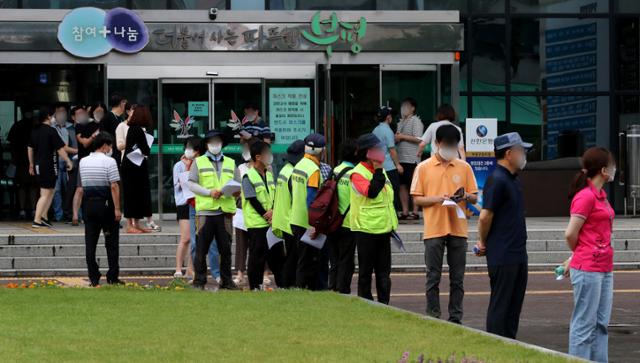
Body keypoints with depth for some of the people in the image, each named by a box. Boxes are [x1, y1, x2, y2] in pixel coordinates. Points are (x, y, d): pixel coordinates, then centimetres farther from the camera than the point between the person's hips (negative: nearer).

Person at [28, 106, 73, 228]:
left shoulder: (35, 131, 8)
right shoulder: (51, 131, -14)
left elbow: (30, 148, 17)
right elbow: (60, 149, -14)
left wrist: (31, 164, 26)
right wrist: (68, 161, -3)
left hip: (38, 166, 8)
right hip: (49, 166, -8)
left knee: (50, 191, 19)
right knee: (45, 194, -4)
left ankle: (44, 217, 16)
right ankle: (37, 220, -8)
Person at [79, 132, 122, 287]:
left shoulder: (83, 162, 9)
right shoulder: (109, 162, -10)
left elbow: (83, 184, 13)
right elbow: (114, 187, -15)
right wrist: (117, 208, -14)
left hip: (88, 203, 5)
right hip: (106, 204, -5)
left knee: (90, 242, 4)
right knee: (111, 242, 4)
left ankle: (94, 278, 2)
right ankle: (113, 277, 3)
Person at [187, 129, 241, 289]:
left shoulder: (231, 163, 18)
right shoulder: (199, 162, 9)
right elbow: (191, 184, 1)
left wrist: (234, 191, -8)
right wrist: (209, 192, -12)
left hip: (225, 211, 3)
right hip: (205, 210, -3)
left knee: (226, 248, 4)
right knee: (201, 248, -3)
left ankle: (226, 280, 11)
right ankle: (199, 281, 2)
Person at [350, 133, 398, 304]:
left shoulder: (380, 171, 15)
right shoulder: (358, 173, -12)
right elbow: (371, 192, -29)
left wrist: (392, 224, 24)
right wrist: (378, 170, -25)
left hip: (383, 228, 8)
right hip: (366, 228, -8)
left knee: (384, 271, 9)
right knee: (365, 271, 1)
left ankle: (384, 304, 14)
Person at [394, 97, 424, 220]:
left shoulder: (416, 121, -5)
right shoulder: (401, 122, 19)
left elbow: (418, 139, -15)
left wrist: (402, 137, -10)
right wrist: (396, 138, 4)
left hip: (411, 159, -8)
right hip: (400, 158, 8)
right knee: (402, 186, 7)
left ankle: (415, 212, -4)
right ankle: (405, 212, 11)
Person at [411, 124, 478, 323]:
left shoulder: (464, 167, 8)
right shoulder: (423, 168, 2)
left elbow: (475, 198, 11)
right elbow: (417, 199, 1)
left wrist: (466, 196, -12)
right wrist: (436, 199, -16)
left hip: (458, 229, 2)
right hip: (434, 230, -2)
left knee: (457, 277, 5)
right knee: (433, 277, 1)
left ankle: (456, 318, 10)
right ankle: (433, 317, 6)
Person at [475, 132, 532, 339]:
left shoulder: (513, 180, 15)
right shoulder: (497, 180, -16)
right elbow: (485, 216, -18)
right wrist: (484, 242, -3)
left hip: (518, 254, 9)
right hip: (502, 256, -9)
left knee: (514, 306, 13)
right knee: (500, 306, -3)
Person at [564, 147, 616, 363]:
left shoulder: (600, 195, 13)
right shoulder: (586, 196, -14)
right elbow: (571, 234, -14)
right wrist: (582, 256, 3)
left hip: (604, 269, 9)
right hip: (588, 270, -9)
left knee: (601, 323, 11)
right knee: (585, 324, -4)